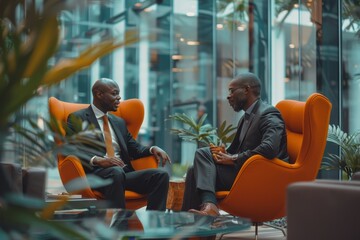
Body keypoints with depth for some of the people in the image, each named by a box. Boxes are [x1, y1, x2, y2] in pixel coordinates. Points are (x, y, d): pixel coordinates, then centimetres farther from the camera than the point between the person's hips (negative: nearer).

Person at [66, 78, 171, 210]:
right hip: (96, 173, -6)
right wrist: (98, 160, -24)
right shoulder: (77, 118, 5)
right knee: (116, 171, -39)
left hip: (124, 173, 6)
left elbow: (134, 149, 24)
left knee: (161, 175, -19)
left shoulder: (119, 122, 27)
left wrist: (153, 149, 1)